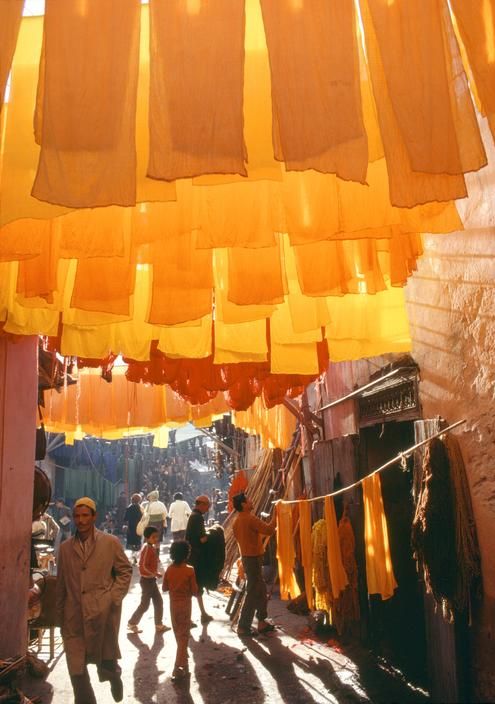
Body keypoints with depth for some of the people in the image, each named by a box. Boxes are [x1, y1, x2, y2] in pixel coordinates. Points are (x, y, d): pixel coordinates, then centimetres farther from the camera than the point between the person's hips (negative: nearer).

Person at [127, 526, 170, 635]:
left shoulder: (152, 547, 6)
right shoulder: (147, 548, -22)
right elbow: (143, 566, -26)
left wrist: (155, 573, 9)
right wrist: (155, 574, -23)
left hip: (151, 579, 9)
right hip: (147, 580, -9)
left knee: (158, 601, 13)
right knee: (145, 604, 2)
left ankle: (159, 625, 22)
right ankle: (132, 624, 17)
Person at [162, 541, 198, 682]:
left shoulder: (169, 569, -6)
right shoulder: (189, 570, -16)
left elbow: (164, 588, 3)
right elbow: (195, 591, -13)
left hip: (173, 604, 4)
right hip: (185, 604, -4)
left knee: (178, 633, 21)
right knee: (184, 635, 0)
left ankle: (182, 658, 40)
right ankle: (179, 668, -8)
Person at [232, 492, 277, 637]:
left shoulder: (237, 522, 8)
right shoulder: (250, 519, -20)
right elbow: (269, 530, -22)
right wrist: (276, 515, -12)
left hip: (247, 557, 9)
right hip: (253, 558, -9)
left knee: (261, 591, 17)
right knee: (252, 593, -3)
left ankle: (262, 622, 23)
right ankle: (243, 627, 1)